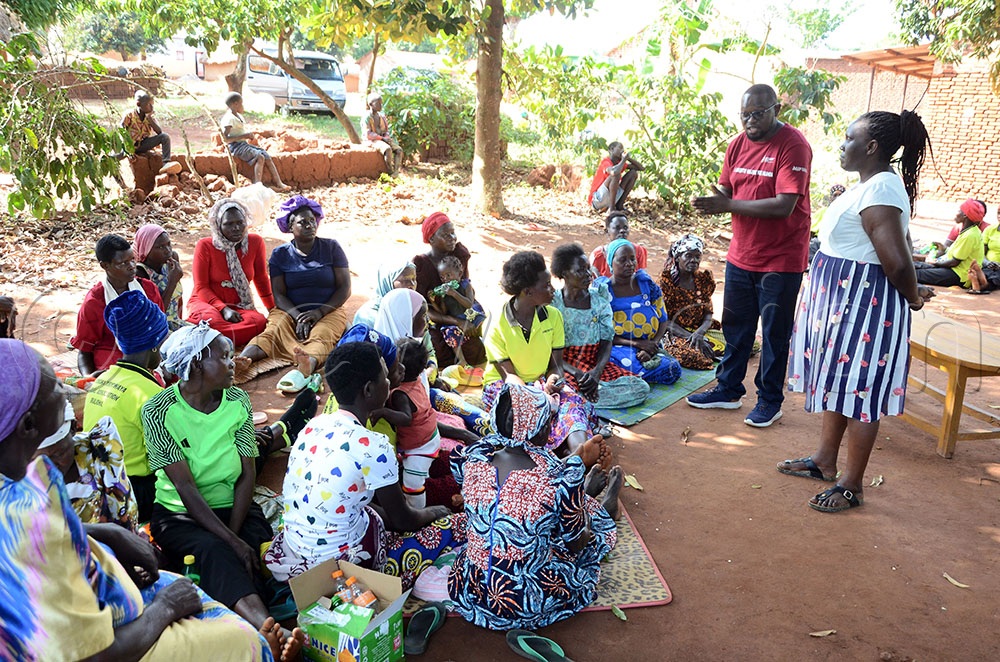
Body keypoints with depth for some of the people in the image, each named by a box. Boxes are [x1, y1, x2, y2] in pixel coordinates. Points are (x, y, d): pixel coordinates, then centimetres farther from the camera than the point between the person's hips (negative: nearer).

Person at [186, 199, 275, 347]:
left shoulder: (256, 242, 1)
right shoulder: (205, 246, -6)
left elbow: (261, 279, 13)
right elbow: (201, 287, -6)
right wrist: (224, 309, -21)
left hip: (240, 306, 4)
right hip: (206, 302, -4)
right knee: (210, 319, -41)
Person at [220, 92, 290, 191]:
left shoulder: (239, 116, 17)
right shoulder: (229, 119, -13)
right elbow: (225, 139, -22)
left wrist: (250, 133, 12)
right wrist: (244, 136, -21)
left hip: (244, 144, 9)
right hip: (236, 146, -9)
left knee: (267, 156, -5)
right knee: (260, 157, -27)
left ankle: (279, 183, -10)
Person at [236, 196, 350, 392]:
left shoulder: (331, 247, 5)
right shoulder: (280, 254, 8)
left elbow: (345, 288, -1)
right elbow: (279, 294, 1)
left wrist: (319, 312, -15)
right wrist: (298, 316, -19)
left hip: (328, 311, -1)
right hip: (290, 311, 2)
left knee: (320, 338, -36)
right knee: (272, 332, -31)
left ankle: (304, 368, -69)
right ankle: (242, 359, -62)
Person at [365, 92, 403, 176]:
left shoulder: (382, 116, 13)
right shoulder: (367, 118, -7)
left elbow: (387, 130, 16)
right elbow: (368, 134, -14)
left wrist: (387, 136, -8)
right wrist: (382, 138, -19)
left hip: (384, 139, 6)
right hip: (374, 141, -6)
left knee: (399, 150, -20)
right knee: (388, 149, -35)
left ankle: (396, 172, -31)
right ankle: (391, 172, -25)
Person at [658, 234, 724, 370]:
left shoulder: (704, 278, 7)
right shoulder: (666, 280, -7)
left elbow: (708, 314, 5)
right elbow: (665, 320, -10)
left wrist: (700, 332, -19)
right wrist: (690, 337, -24)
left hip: (700, 330, 5)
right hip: (674, 333, -5)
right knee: (691, 356, -36)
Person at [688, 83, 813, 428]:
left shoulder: (793, 145, -17)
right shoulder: (738, 144, 5)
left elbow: (784, 206, -24)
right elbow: (725, 191, 7)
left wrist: (729, 205, -25)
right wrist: (712, 201, -17)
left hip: (781, 260, -6)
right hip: (741, 255, 7)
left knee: (774, 333, 6)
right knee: (735, 326, 16)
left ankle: (770, 401, 21)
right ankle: (728, 389, 31)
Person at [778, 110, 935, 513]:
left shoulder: (879, 189, -22)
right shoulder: (873, 184, 12)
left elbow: (897, 261, -25)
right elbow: (897, 257, 16)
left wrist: (912, 296, -10)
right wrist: (912, 290, 13)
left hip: (865, 303, -11)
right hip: (842, 298, 11)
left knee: (858, 390, 0)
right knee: (837, 382, 19)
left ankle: (851, 485, 13)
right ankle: (825, 461, 34)